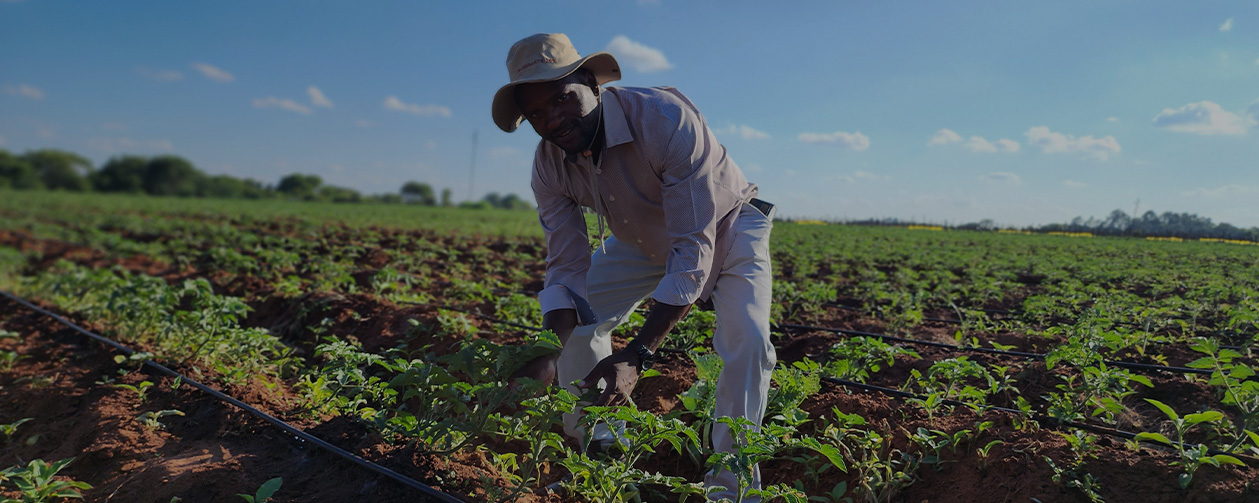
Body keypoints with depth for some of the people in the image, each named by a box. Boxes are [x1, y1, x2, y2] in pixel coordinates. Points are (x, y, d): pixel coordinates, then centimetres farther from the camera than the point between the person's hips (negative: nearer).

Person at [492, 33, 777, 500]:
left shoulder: (665, 119, -40)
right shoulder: (549, 165, -20)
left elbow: (694, 251, -41)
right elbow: (568, 269, -16)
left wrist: (636, 355, -47)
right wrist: (553, 352, -35)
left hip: (724, 227, -5)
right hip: (644, 240, 5)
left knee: (746, 341, -26)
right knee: (575, 316, -3)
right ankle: (596, 449, 17)